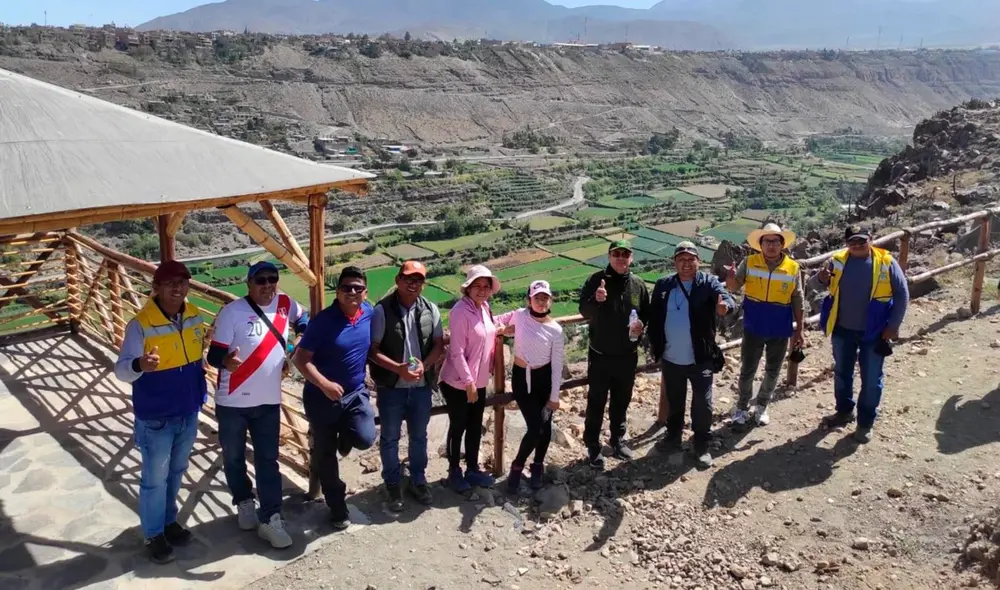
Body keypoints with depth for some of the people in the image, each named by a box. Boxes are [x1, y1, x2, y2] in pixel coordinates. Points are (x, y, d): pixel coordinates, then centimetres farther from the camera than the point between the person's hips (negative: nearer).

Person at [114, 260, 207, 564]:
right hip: (155, 418, -5)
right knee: (155, 479, 8)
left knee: (176, 473, 22)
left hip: (188, 413, 6)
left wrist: (201, 389, 12)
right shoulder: (140, 324, -21)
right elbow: (121, 370, -25)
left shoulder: (195, 317, -3)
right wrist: (140, 364, -47)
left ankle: (169, 521, 42)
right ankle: (154, 535, 27)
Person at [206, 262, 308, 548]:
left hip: (269, 401, 3)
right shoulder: (232, 312, -15)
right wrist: (226, 361, -39)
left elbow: (303, 318, 23)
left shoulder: (285, 304, 0)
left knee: (268, 460, 6)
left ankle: (270, 520, 12)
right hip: (232, 402, -3)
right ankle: (244, 503, 36)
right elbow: (214, 354, -16)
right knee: (234, 458, 13)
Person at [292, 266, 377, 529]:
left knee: (365, 438, -20)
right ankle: (337, 506, 28)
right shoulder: (323, 321, -16)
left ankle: (344, 436, 17)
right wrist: (324, 384, -28)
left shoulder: (370, 313, -3)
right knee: (325, 455, 8)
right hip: (322, 397, -3)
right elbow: (301, 359, -16)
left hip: (356, 393, 3)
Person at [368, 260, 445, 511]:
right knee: (390, 438, 12)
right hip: (391, 387, -3)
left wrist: (425, 364, -15)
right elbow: (372, 350, -13)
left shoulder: (430, 310, -2)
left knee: (419, 436, 18)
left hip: (421, 386, 3)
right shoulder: (383, 309, -13)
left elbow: (439, 344, 3)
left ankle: (418, 481, 36)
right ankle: (392, 485, 30)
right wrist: (398, 368, -24)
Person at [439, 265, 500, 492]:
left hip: (479, 381, 7)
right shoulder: (461, 311, -21)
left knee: (475, 427, 17)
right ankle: (454, 472, 25)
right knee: (458, 427, 8)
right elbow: (456, 351, -22)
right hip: (458, 383, -7)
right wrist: (468, 382, -20)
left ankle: (472, 469, 33)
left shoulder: (485, 307, 3)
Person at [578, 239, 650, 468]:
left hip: (627, 355, 3)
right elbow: (584, 311, -12)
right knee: (596, 402, 5)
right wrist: (596, 300, -32)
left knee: (622, 401, 17)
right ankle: (593, 445, 16)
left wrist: (641, 324, -10)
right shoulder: (597, 280, -9)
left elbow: (647, 314, 11)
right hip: (600, 354, -3)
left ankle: (618, 440, 33)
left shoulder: (638, 284, 1)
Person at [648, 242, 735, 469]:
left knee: (702, 404, 5)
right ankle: (673, 437, 36)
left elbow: (725, 297, -26)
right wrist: (654, 345, 3)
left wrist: (725, 305, -49)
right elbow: (654, 318, 6)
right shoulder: (663, 285, 1)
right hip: (670, 358, 3)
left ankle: (702, 446, 20)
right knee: (674, 402, 18)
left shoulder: (709, 283, -7)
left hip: (701, 358, -2)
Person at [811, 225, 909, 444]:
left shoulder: (886, 262, -11)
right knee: (842, 373, 18)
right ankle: (844, 411, 38)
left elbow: (902, 295, -5)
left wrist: (893, 326, -10)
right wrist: (821, 279, -21)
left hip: (873, 333, -3)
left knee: (871, 380, 7)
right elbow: (817, 285, 4)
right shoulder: (838, 260, -4)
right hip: (843, 330, 3)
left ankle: (865, 423, 21)